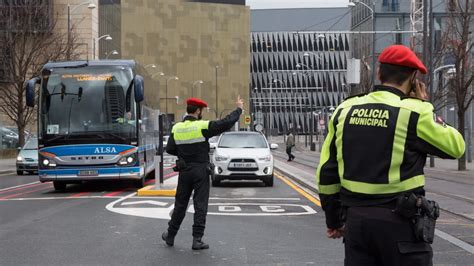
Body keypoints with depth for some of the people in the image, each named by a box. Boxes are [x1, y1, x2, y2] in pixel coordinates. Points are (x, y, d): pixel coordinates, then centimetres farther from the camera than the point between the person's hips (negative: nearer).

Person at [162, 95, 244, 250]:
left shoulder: (176, 128, -1)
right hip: (200, 171, -4)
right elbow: (226, 123, -14)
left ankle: (170, 236, 23)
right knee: (200, 205, 2)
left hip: (184, 171, 4)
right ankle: (197, 240, 0)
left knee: (180, 204, 15)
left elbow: (170, 149, 1)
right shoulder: (203, 126, -14)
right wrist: (239, 109, -1)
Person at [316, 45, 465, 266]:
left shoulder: (345, 110, 5)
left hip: (356, 219, 5)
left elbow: (326, 172, 8)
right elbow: (455, 146, 3)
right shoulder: (413, 113, -11)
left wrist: (334, 219, 19)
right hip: (399, 222, -5)